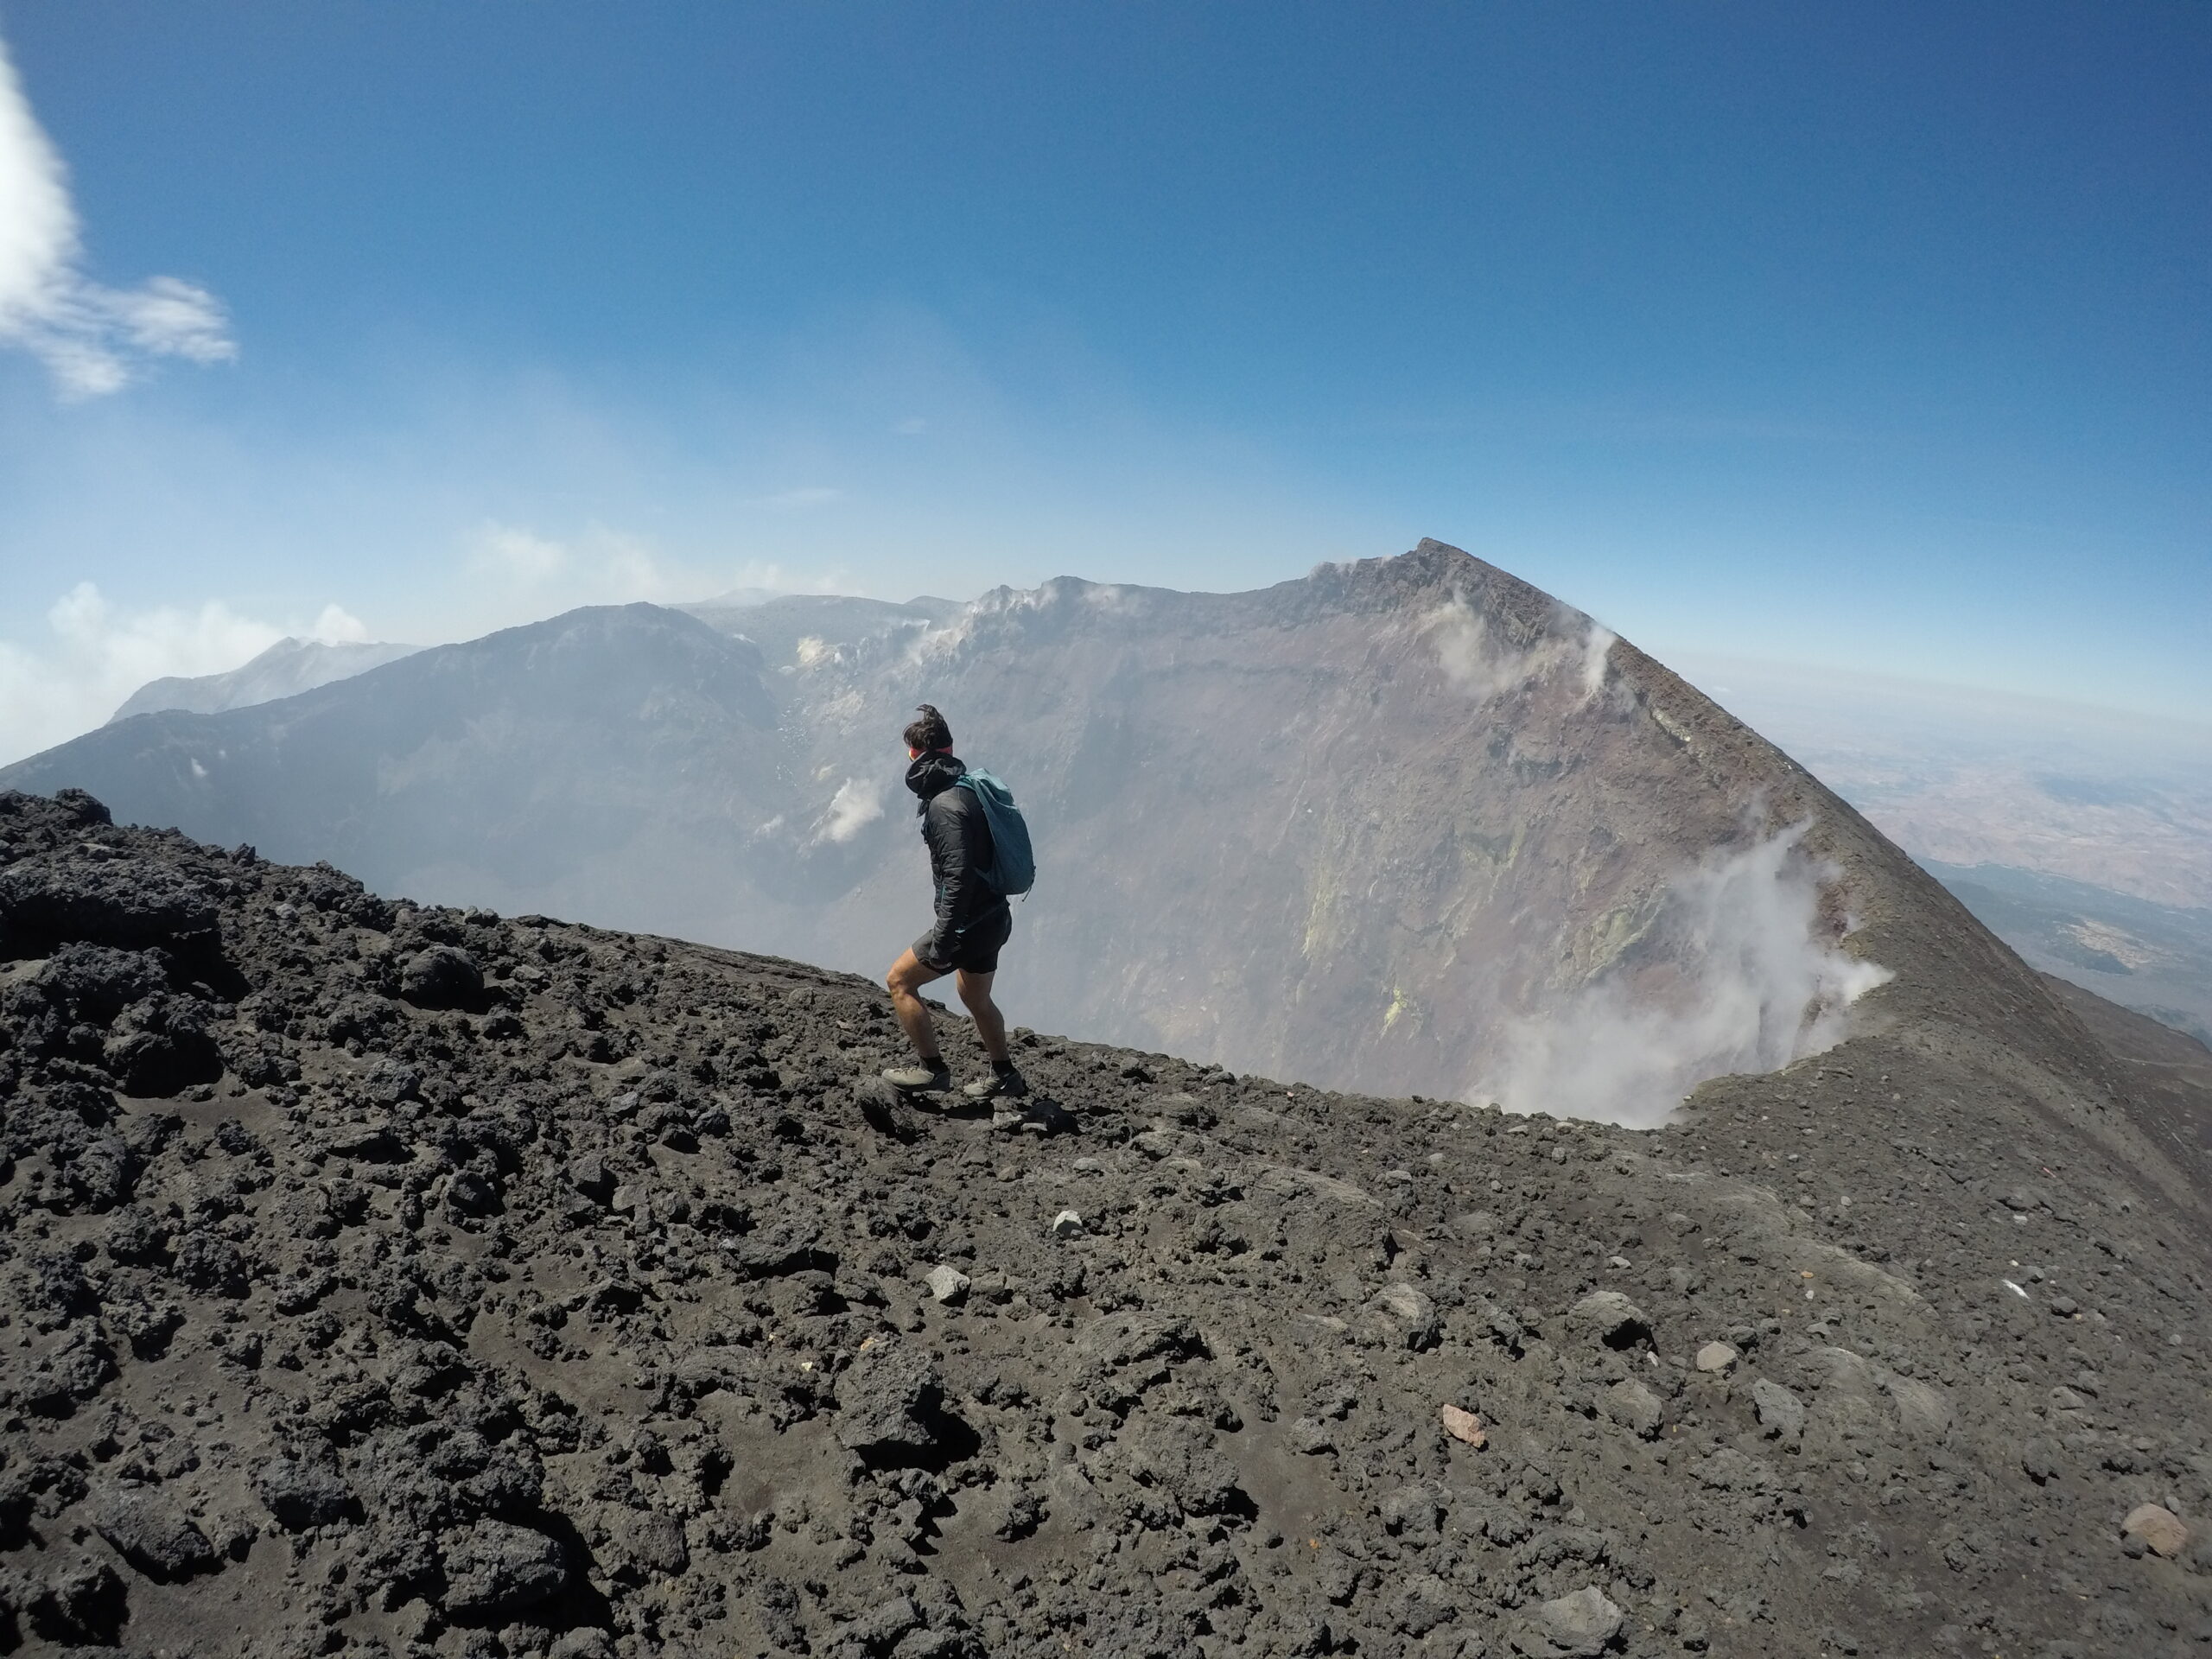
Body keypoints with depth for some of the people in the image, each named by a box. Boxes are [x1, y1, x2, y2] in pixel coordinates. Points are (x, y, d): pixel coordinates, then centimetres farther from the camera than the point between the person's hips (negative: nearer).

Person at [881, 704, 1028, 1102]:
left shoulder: (944, 805, -21)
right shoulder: (968, 788, 8)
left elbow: (959, 875, -29)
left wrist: (942, 940, -27)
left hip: (969, 923, -10)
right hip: (993, 916, 10)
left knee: (899, 981, 4)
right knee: (975, 998, 26)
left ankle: (932, 1070, 10)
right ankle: (1004, 1077, 38)